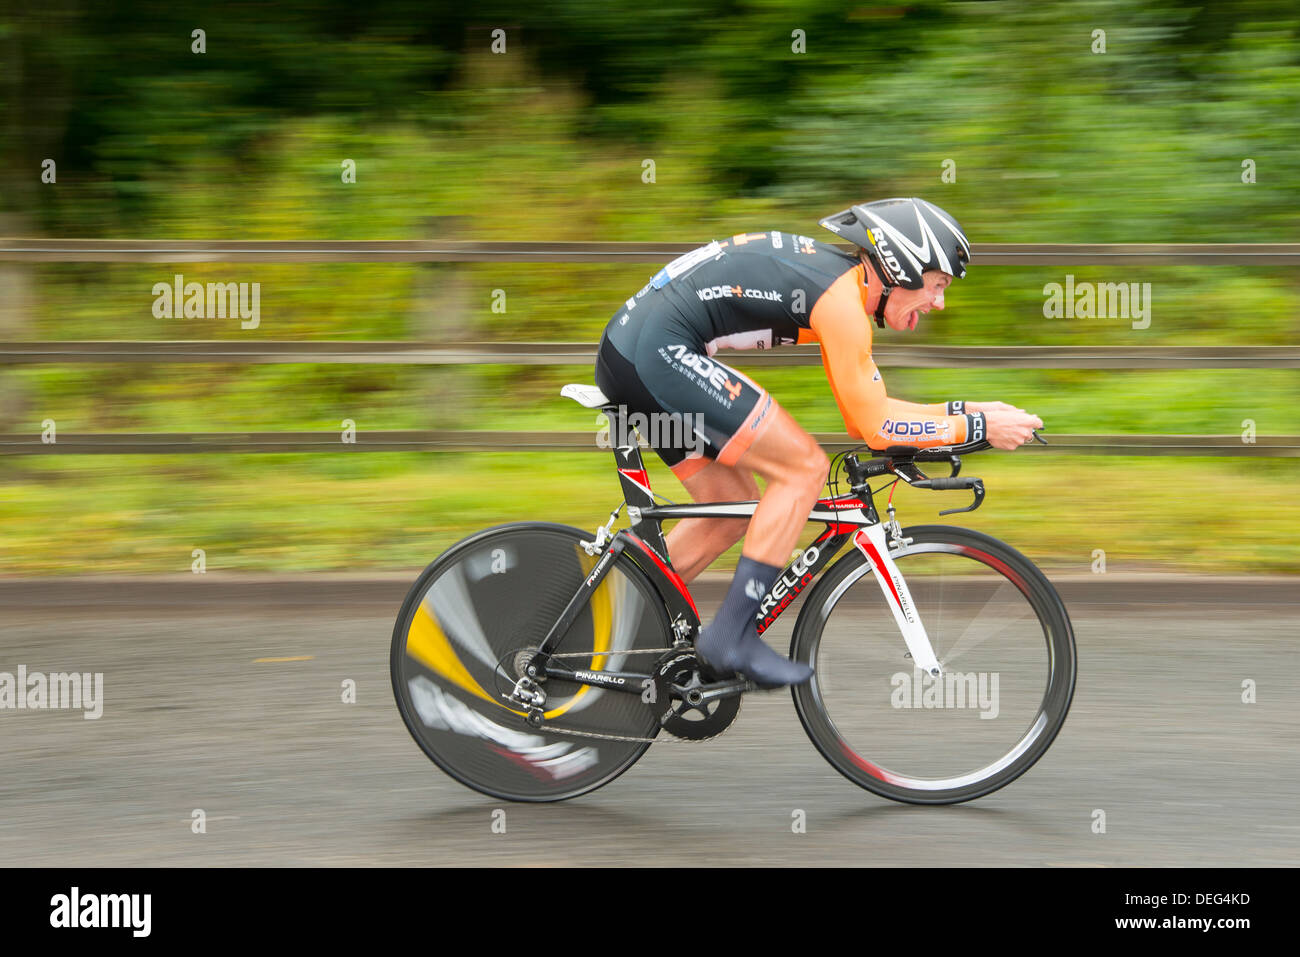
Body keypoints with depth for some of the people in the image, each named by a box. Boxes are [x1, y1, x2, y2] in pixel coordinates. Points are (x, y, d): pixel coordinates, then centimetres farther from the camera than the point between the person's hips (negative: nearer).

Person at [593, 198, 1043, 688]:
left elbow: (867, 408, 23)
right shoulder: (840, 296, -13)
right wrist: (978, 427, -4)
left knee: (734, 508, 16)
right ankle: (732, 638, -7)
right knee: (804, 467, -8)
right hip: (656, 350, -10)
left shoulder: (836, 276, 17)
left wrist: (963, 410, 18)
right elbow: (874, 427, -10)